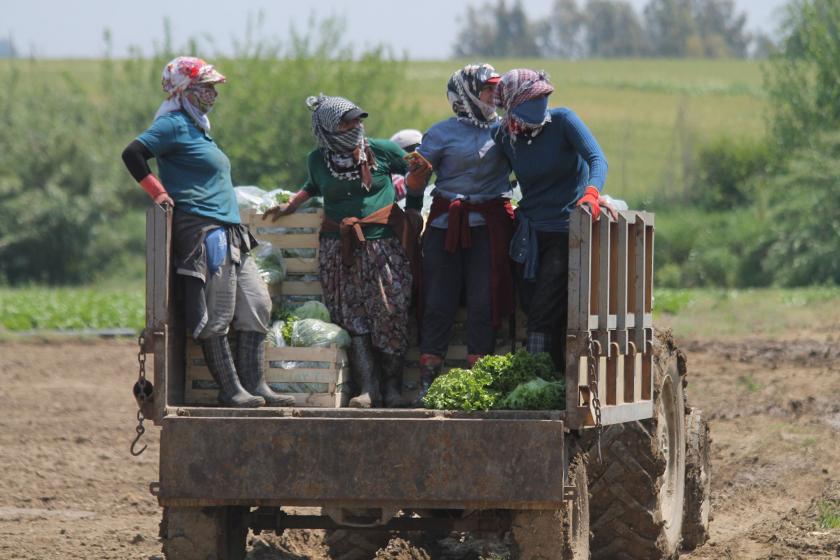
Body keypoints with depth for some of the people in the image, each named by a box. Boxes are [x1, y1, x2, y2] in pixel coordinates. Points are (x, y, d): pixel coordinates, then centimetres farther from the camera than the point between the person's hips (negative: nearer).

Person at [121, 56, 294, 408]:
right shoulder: (174, 125, -7)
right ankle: (230, 389, -5)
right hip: (202, 231, -10)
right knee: (215, 314, -7)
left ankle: (254, 384, 9)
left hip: (230, 234, 10)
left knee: (255, 304, 8)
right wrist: (158, 193, -15)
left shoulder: (196, 127, 22)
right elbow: (133, 154, -17)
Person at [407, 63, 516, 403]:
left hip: (489, 224, 1)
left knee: (484, 302, -2)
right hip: (446, 222, -1)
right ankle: (428, 381, 3)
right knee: (438, 302, -1)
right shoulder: (443, 133, 4)